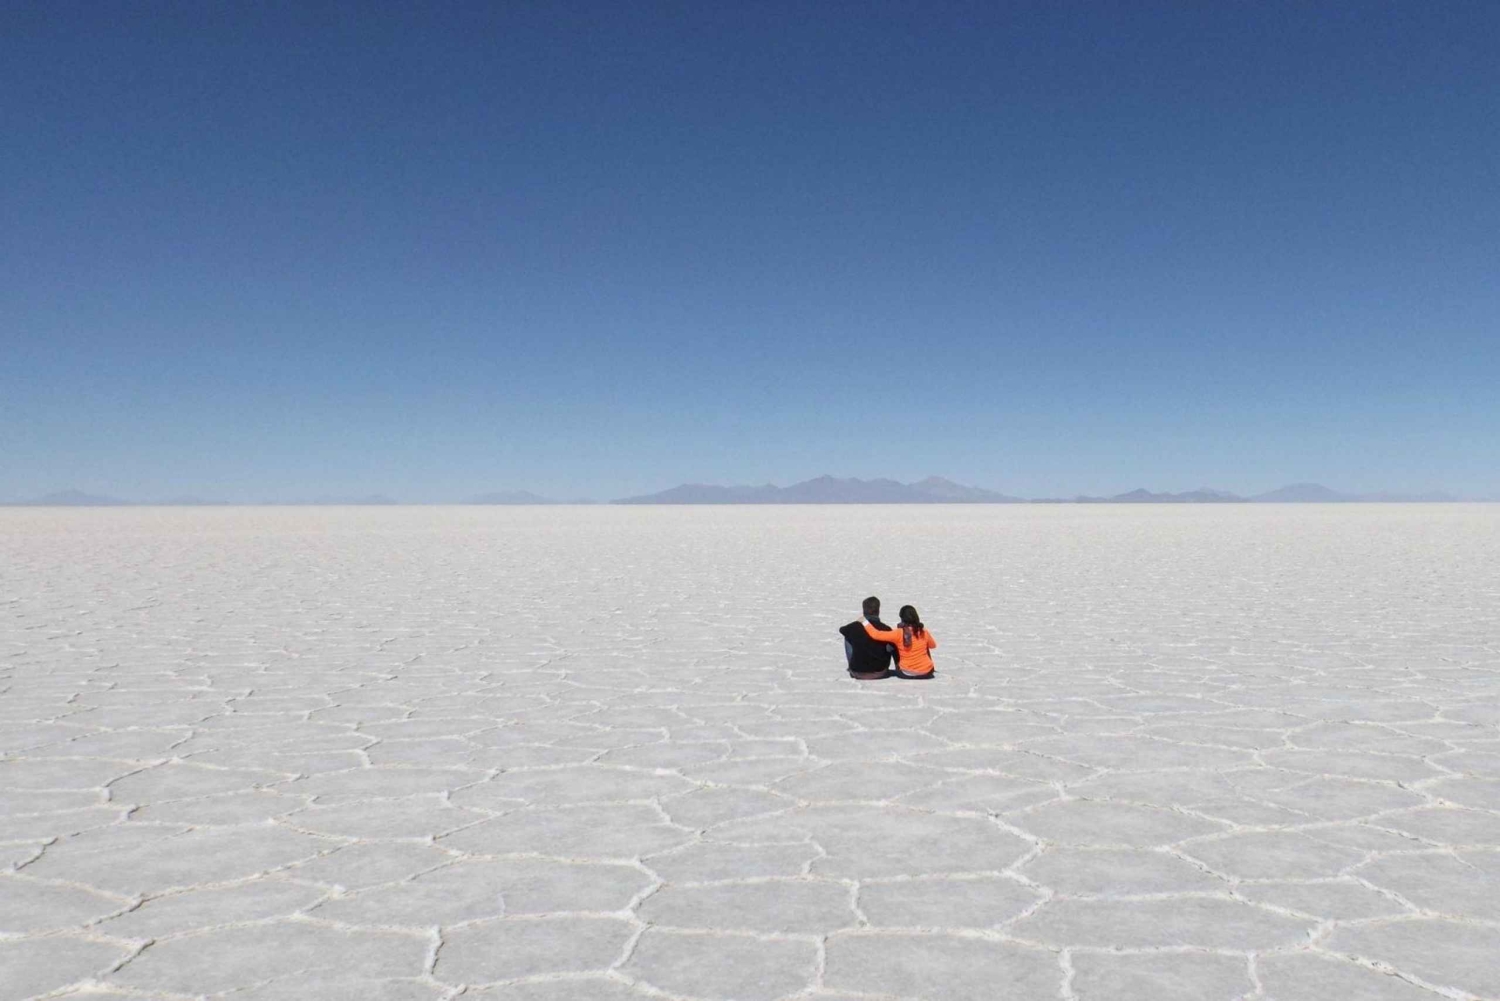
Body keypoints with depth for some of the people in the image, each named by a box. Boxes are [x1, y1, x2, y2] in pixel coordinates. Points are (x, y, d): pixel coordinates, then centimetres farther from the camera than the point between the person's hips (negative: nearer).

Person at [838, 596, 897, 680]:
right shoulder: (885, 629, -13)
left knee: (847, 637, 19)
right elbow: (894, 650, 1)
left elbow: (841, 629, 15)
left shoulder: (854, 627, -10)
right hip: (880, 673, 0)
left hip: (858, 673, 0)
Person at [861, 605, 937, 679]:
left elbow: (876, 634, -18)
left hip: (905, 674, -2)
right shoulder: (924, 632, -8)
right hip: (926, 673, 2)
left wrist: (864, 622, -5)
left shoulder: (898, 634, -17)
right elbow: (933, 645, 12)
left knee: (894, 647, 23)